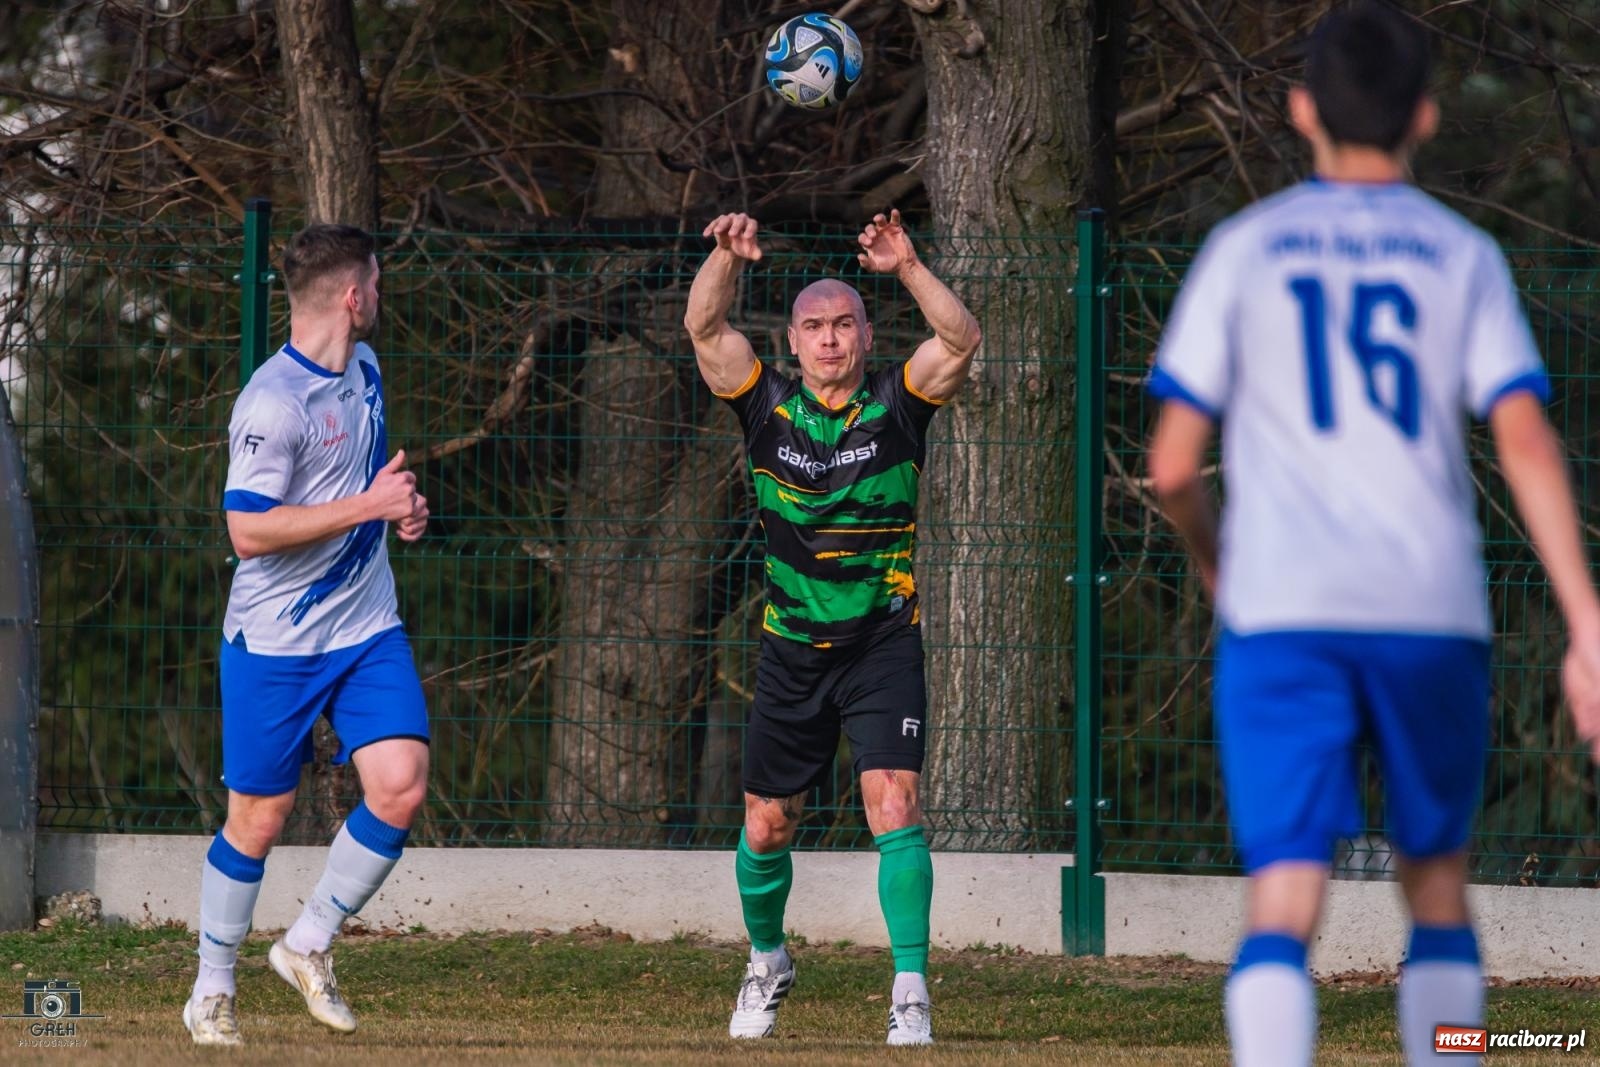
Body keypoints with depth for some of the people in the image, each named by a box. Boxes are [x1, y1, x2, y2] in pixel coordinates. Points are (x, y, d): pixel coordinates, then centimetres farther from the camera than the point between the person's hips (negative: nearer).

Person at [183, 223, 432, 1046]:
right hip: (275, 643, -7)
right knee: (258, 819, 2)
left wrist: (401, 503, 6)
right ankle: (212, 988, 20)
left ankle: (308, 945, 10)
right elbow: (249, 530, -25)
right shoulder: (274, 402, -19)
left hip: (368, 630, 7)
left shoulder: (364, 370, 8)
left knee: (400, 787, -9)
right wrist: (370, 505, -23)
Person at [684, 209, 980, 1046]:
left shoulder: (896, 406, -3)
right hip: (792, 651, 2)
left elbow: (961, 341, -17)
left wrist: (907, 267, -29)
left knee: (894, 808, -16)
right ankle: (767, 962, 35)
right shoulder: (769, 408, 1)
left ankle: (910, 993, -13)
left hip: (883, 644, -2)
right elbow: (704, 328, -8)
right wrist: (727, 257, -25)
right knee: (766, 827, 9)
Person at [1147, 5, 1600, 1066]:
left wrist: (1212, 558, 25)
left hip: (1282, 617, -1)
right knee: (1438, 879, 19)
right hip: (1435, 614, 1)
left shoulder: (1243, 250, 7)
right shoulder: (1464, 256, 7)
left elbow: (1172, 466, 4)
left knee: (1283, 904, -8)